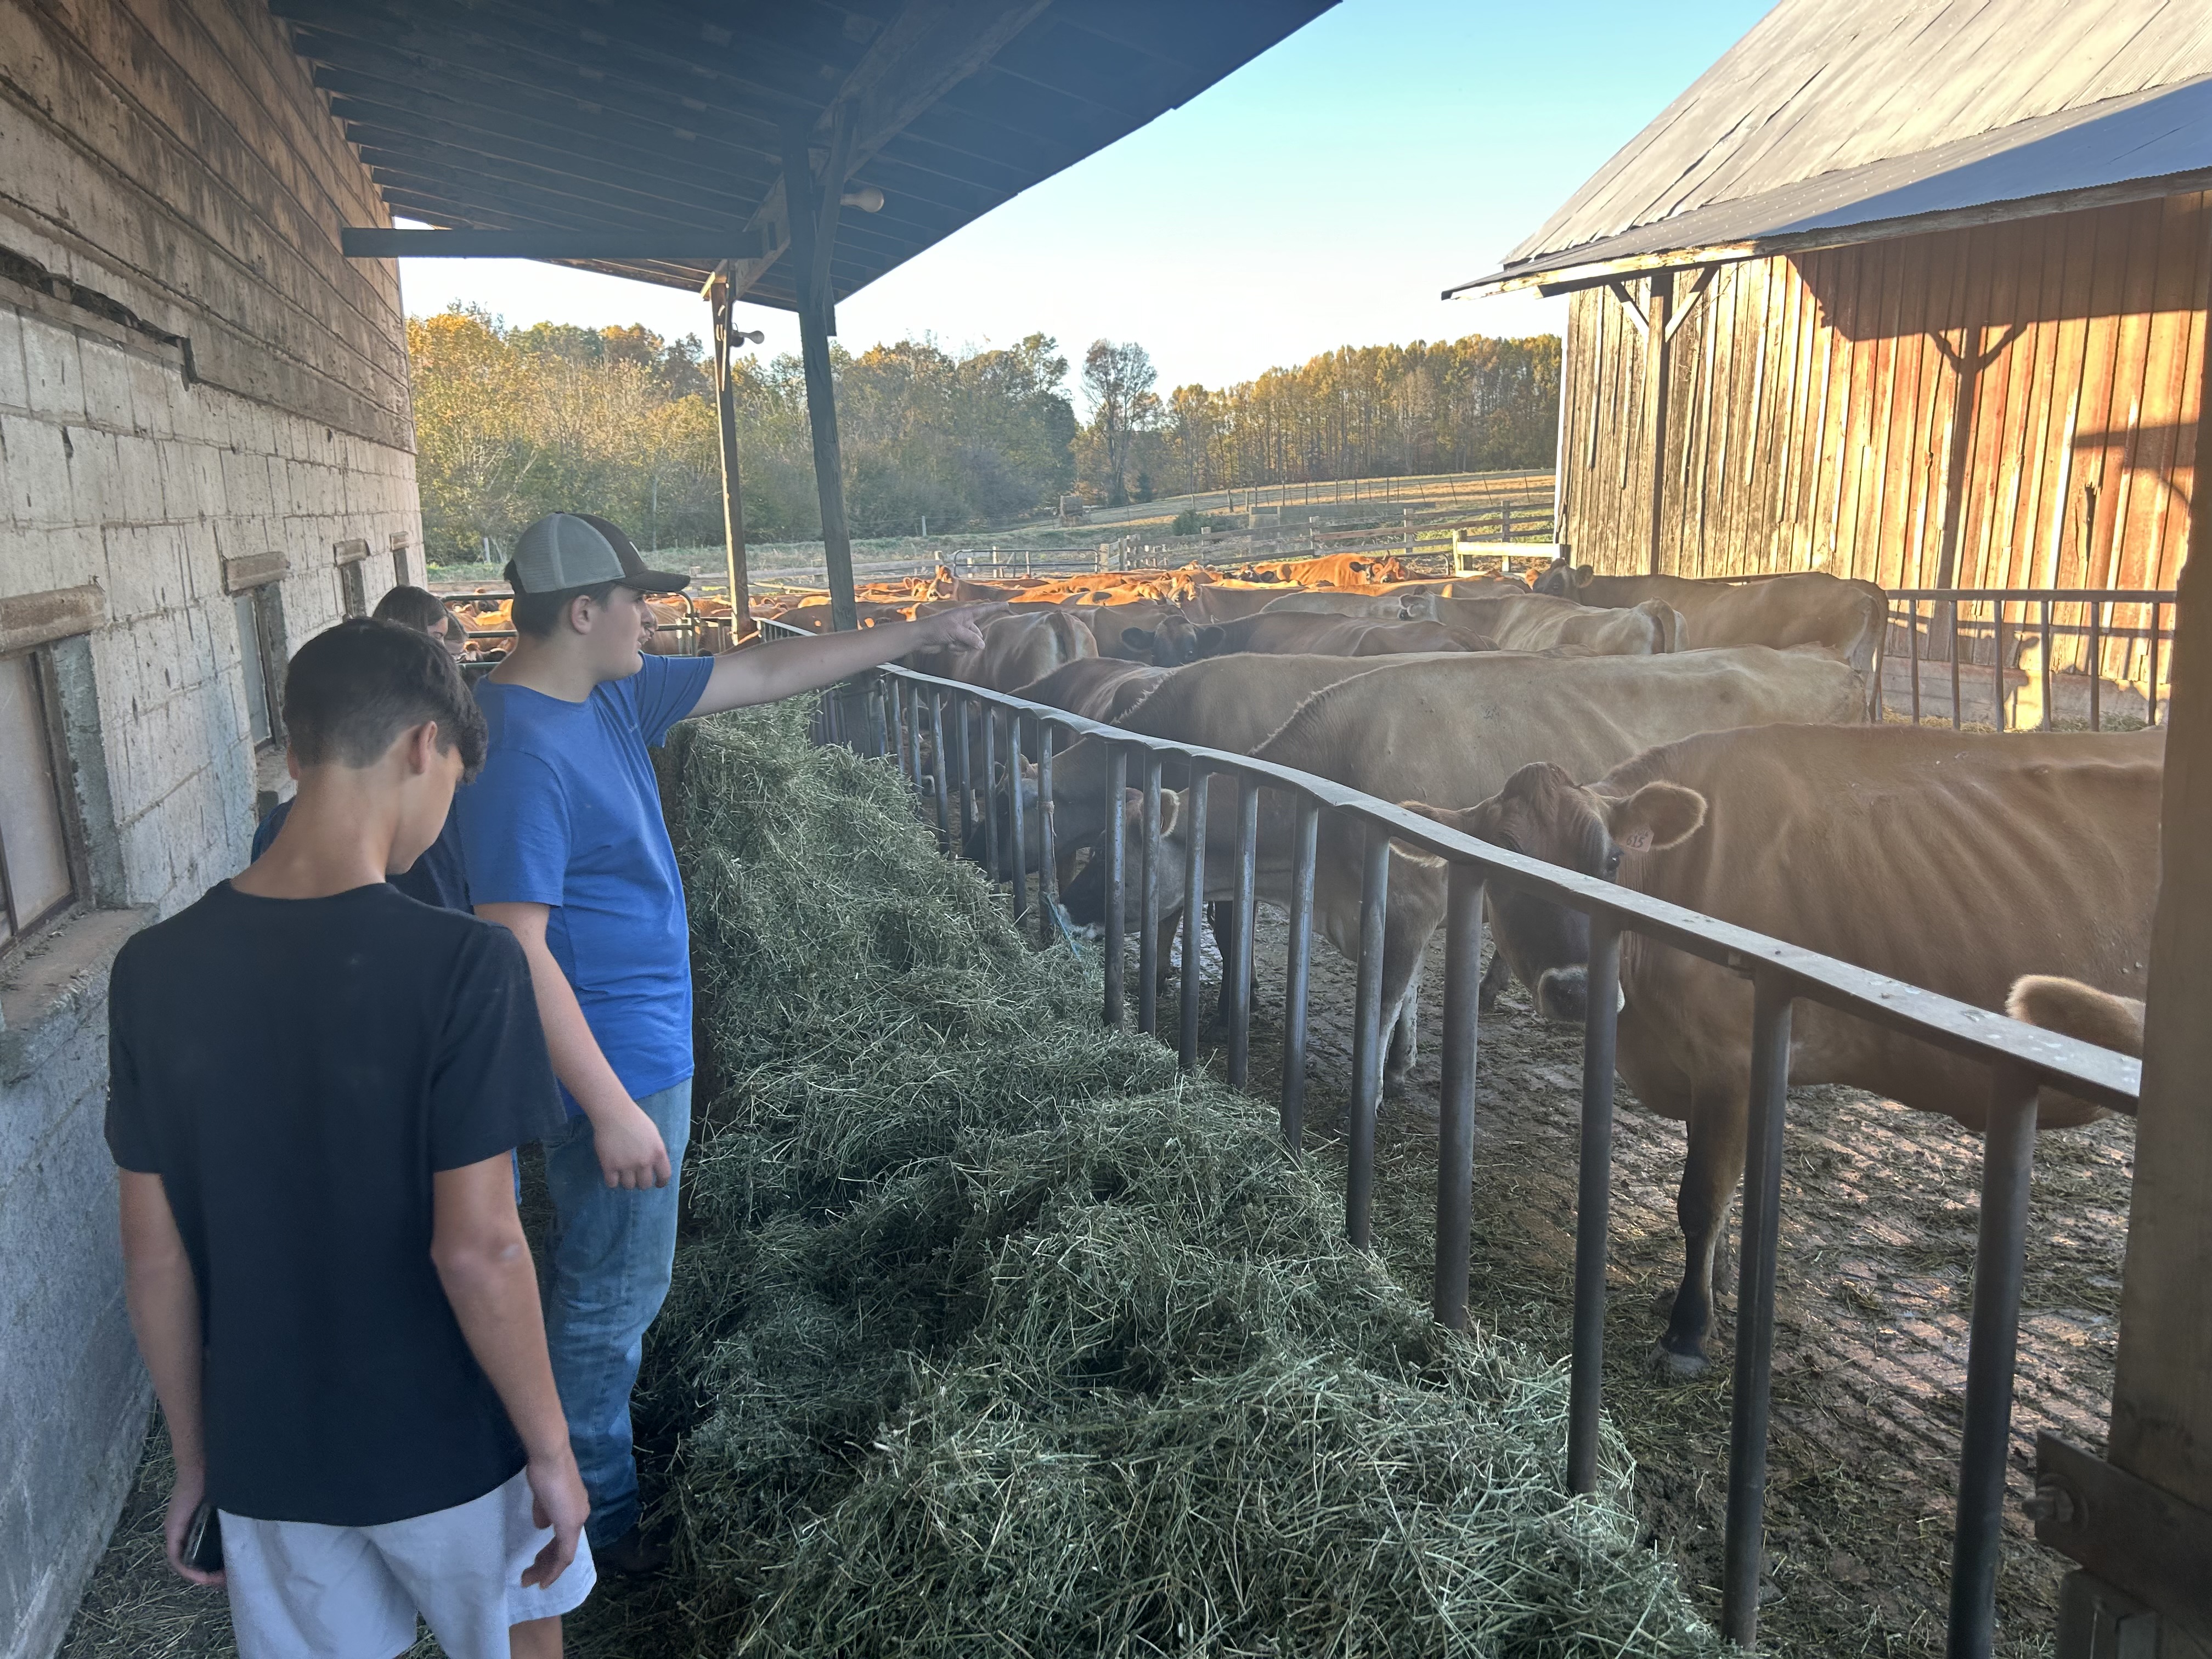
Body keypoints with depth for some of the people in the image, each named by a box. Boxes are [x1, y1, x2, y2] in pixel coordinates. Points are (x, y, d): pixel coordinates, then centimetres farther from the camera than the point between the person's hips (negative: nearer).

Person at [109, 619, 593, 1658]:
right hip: (448, 1454, -3)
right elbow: (476, 1248, -23)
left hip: (266, 1462, 4)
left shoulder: (155, 971, -10)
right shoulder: (460, 964, -24)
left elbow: (154, 1259, -3)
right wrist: (550, 1451, -10)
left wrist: (193, 1459, 10)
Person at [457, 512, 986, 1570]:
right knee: (615, 1294, 6)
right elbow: (516, 950, -27)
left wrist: (913, 636, 15)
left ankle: (582, 1462, 43)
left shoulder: (610, 697, 4)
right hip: (614, 1065, -10)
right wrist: (612, 1110, -27)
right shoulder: (521, 750, -25)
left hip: (641, 1047, 10)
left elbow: (765, 673, 12)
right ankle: (595, 1516, 25)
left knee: (604, 1279, 24)